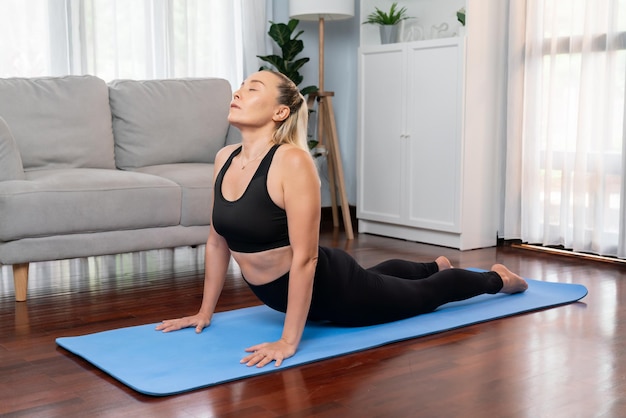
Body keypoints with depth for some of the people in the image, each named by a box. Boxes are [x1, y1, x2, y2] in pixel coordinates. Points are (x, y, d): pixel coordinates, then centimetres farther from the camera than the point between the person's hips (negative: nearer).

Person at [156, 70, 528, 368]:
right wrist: (205, 311, 6)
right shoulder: (225, 159, -8)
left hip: (331, 287, -7)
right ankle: (436, 265, 67)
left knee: (422, 296, 19)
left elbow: (305, 257, -31)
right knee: (380, 275, 36)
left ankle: (496, 278, 48)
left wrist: (289, 341, -30)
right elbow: (217, 240, 2)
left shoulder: (293, 162, -31)